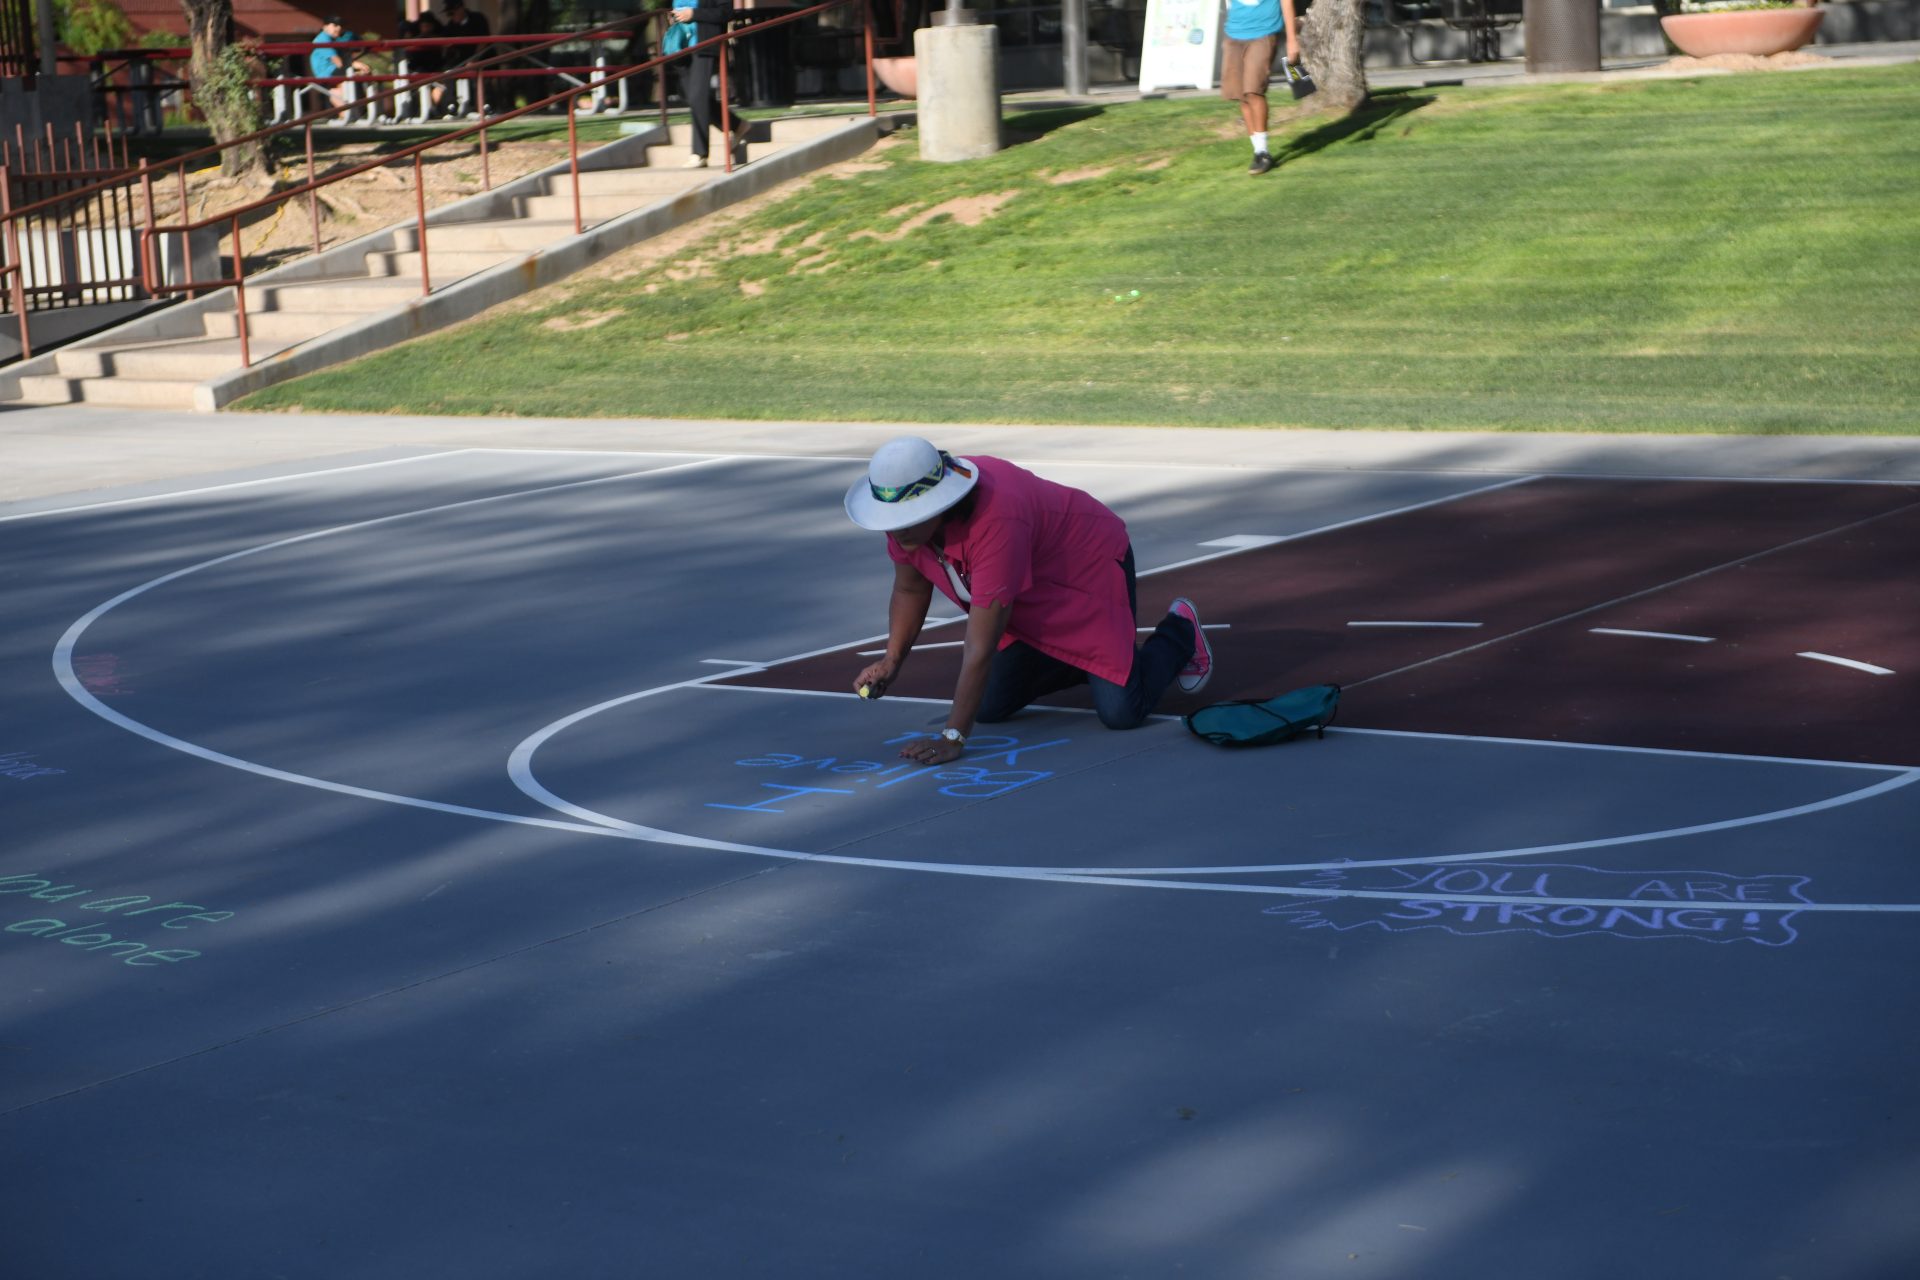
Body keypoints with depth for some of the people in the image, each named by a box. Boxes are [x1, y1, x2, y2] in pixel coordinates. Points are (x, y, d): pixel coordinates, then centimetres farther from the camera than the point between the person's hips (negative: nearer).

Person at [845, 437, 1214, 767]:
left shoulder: (996, 523, -44)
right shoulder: (905, 515, -21)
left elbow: (981, 644, -42)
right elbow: (910, 589, 0)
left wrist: (952, 738, -41)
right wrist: (892, 661, -15)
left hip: (1090, 566, -7)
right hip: (1028, 601, 7)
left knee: (1121, 712, -15)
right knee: (990, 706, 0)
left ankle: (1178, 632, 17)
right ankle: (1087, 663, 26)